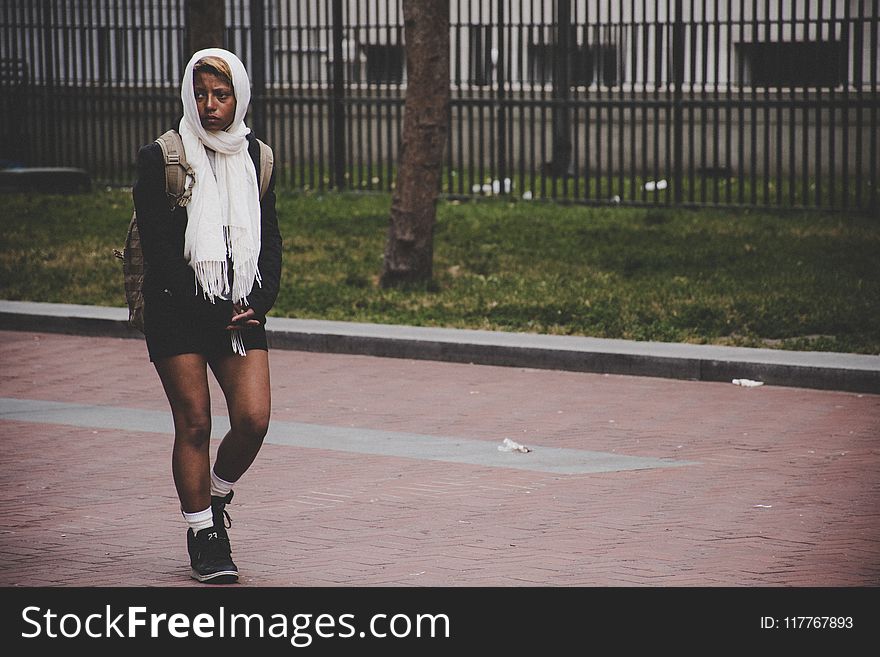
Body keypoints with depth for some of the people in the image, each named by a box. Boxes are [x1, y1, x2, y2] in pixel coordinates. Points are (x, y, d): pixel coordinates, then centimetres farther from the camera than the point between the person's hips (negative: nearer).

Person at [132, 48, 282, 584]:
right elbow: (158, 248, -7)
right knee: (194, 424, -3)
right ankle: (204, 537, 10)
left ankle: (216, 497, 21)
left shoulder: (256, 157, 9)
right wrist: (212, 311, -11)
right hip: (177, 312, -3)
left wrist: (259, 302, -3)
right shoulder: (160, 159, -4)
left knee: (254, 418, -8)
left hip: (241, 311, 3)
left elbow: (270, 241, 13)